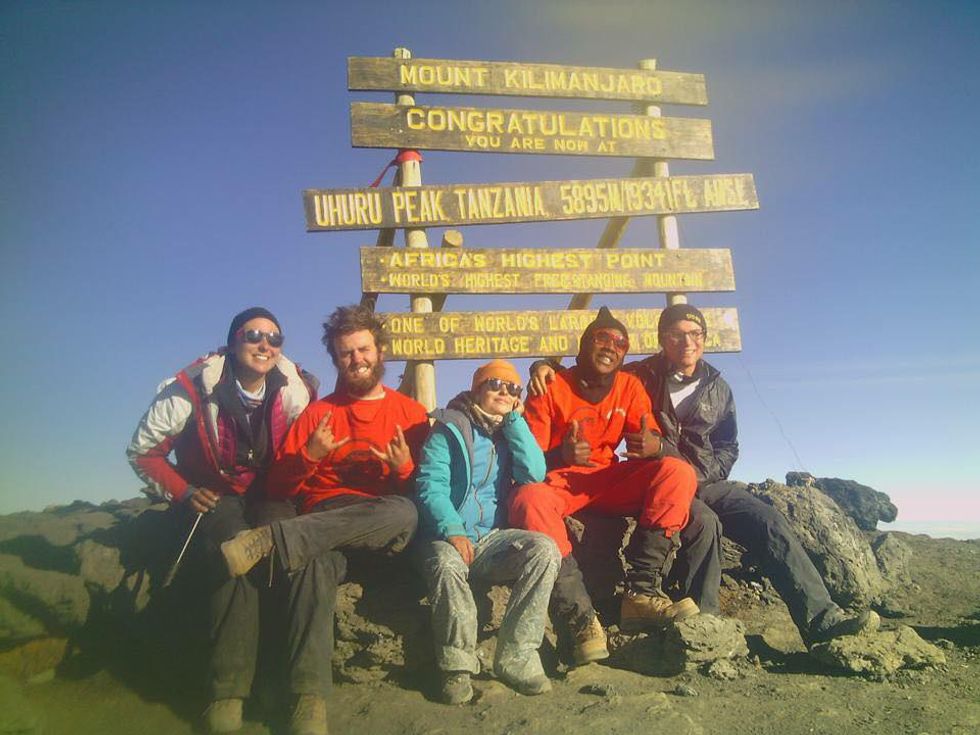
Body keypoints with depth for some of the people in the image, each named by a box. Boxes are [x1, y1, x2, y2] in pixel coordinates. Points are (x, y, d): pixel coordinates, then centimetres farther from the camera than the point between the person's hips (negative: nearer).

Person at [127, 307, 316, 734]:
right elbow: (142, 451, -2)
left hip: (268, 497, 2)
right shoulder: (194, 389, -12)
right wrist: (183, 493, -11)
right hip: (213, 498, -1)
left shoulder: (296, 391, -6)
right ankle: (227, 694, -28)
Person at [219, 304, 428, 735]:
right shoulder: (317, 413, 18)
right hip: (322, 523, 0)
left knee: (404, 512, -37)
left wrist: (404, 469, -10)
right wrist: (309, 456, -7)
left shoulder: (411, 414, 15)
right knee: (314, 559, -37)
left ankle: (270, 540, -37)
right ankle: (309, 699, -40)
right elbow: (277, 487, 11)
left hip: (385, 533, 0)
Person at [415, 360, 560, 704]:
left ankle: (516, 656, -20)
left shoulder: (513, 432, 17)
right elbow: (430, 485, -10)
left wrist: (514, 420, -1)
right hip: (446, 536, -4)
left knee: (545, 549, -25)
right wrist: (452, 531, -26)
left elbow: (535, 473, -2)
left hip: (493, 538, 4)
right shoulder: (449, 429, 3)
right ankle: (458, 665, -18)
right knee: (446, 564, -37)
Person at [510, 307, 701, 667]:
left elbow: (650, 442, -2)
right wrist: (560, 455, -31)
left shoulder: (630, 387, 6)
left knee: (678, 472, -20)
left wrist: (653, 445, -28)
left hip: (609, 482, 4)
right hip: (557, 482, -3)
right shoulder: (552, 388, -5)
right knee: (529, 500, -38)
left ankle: (641, 592, -26)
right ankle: (581, 617, -35)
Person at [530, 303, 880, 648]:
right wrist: (547, 367, -12)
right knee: (703, 522, -34)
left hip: (707, 481, 4)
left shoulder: (717, 387, 13)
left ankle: (820, 617, -17)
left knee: (770, 523, -17)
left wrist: (699, 474, -6)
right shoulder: (641, 377, 3)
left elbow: (728, 448, 14)